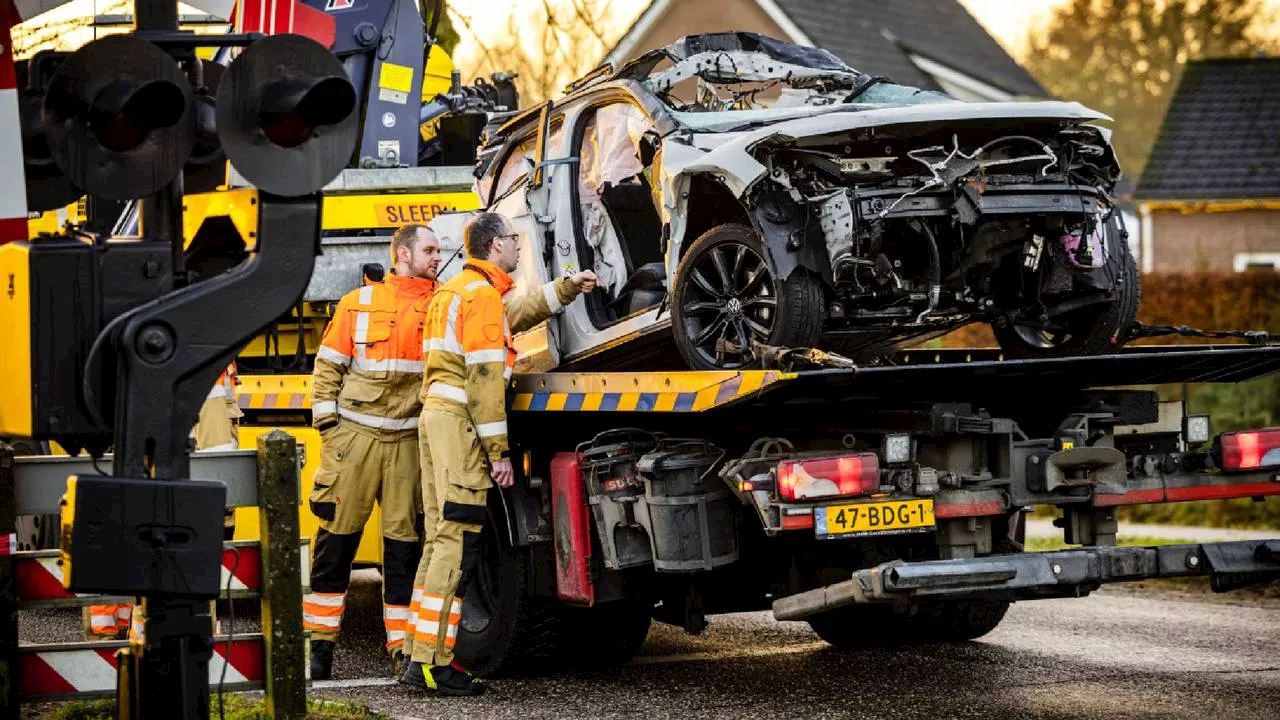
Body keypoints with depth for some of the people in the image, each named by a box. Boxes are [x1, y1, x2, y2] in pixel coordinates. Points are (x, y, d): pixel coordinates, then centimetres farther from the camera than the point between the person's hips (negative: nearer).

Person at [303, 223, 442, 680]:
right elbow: (327, 368, 6)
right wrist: (327, 425, -1)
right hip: (355, 435, -1)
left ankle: (403, 649, 8)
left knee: (406, 543, 2)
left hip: (409, 442, 2)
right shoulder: (359, 304, 6)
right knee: (337, 541, 1)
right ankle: (319, 643, 9)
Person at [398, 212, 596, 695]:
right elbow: (484, 377, -16)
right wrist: (498, 451, -16)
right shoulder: (482, 294, -10)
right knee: (457, 540, -12)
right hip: (460, 419, -10)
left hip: (436, 414, 10)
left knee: (441, 538, 11)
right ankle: (430, 661, -17)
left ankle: (420, 655, 11)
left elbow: (516, 315, 37)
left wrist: (568, 287, 41)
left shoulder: (455, 291, 21)